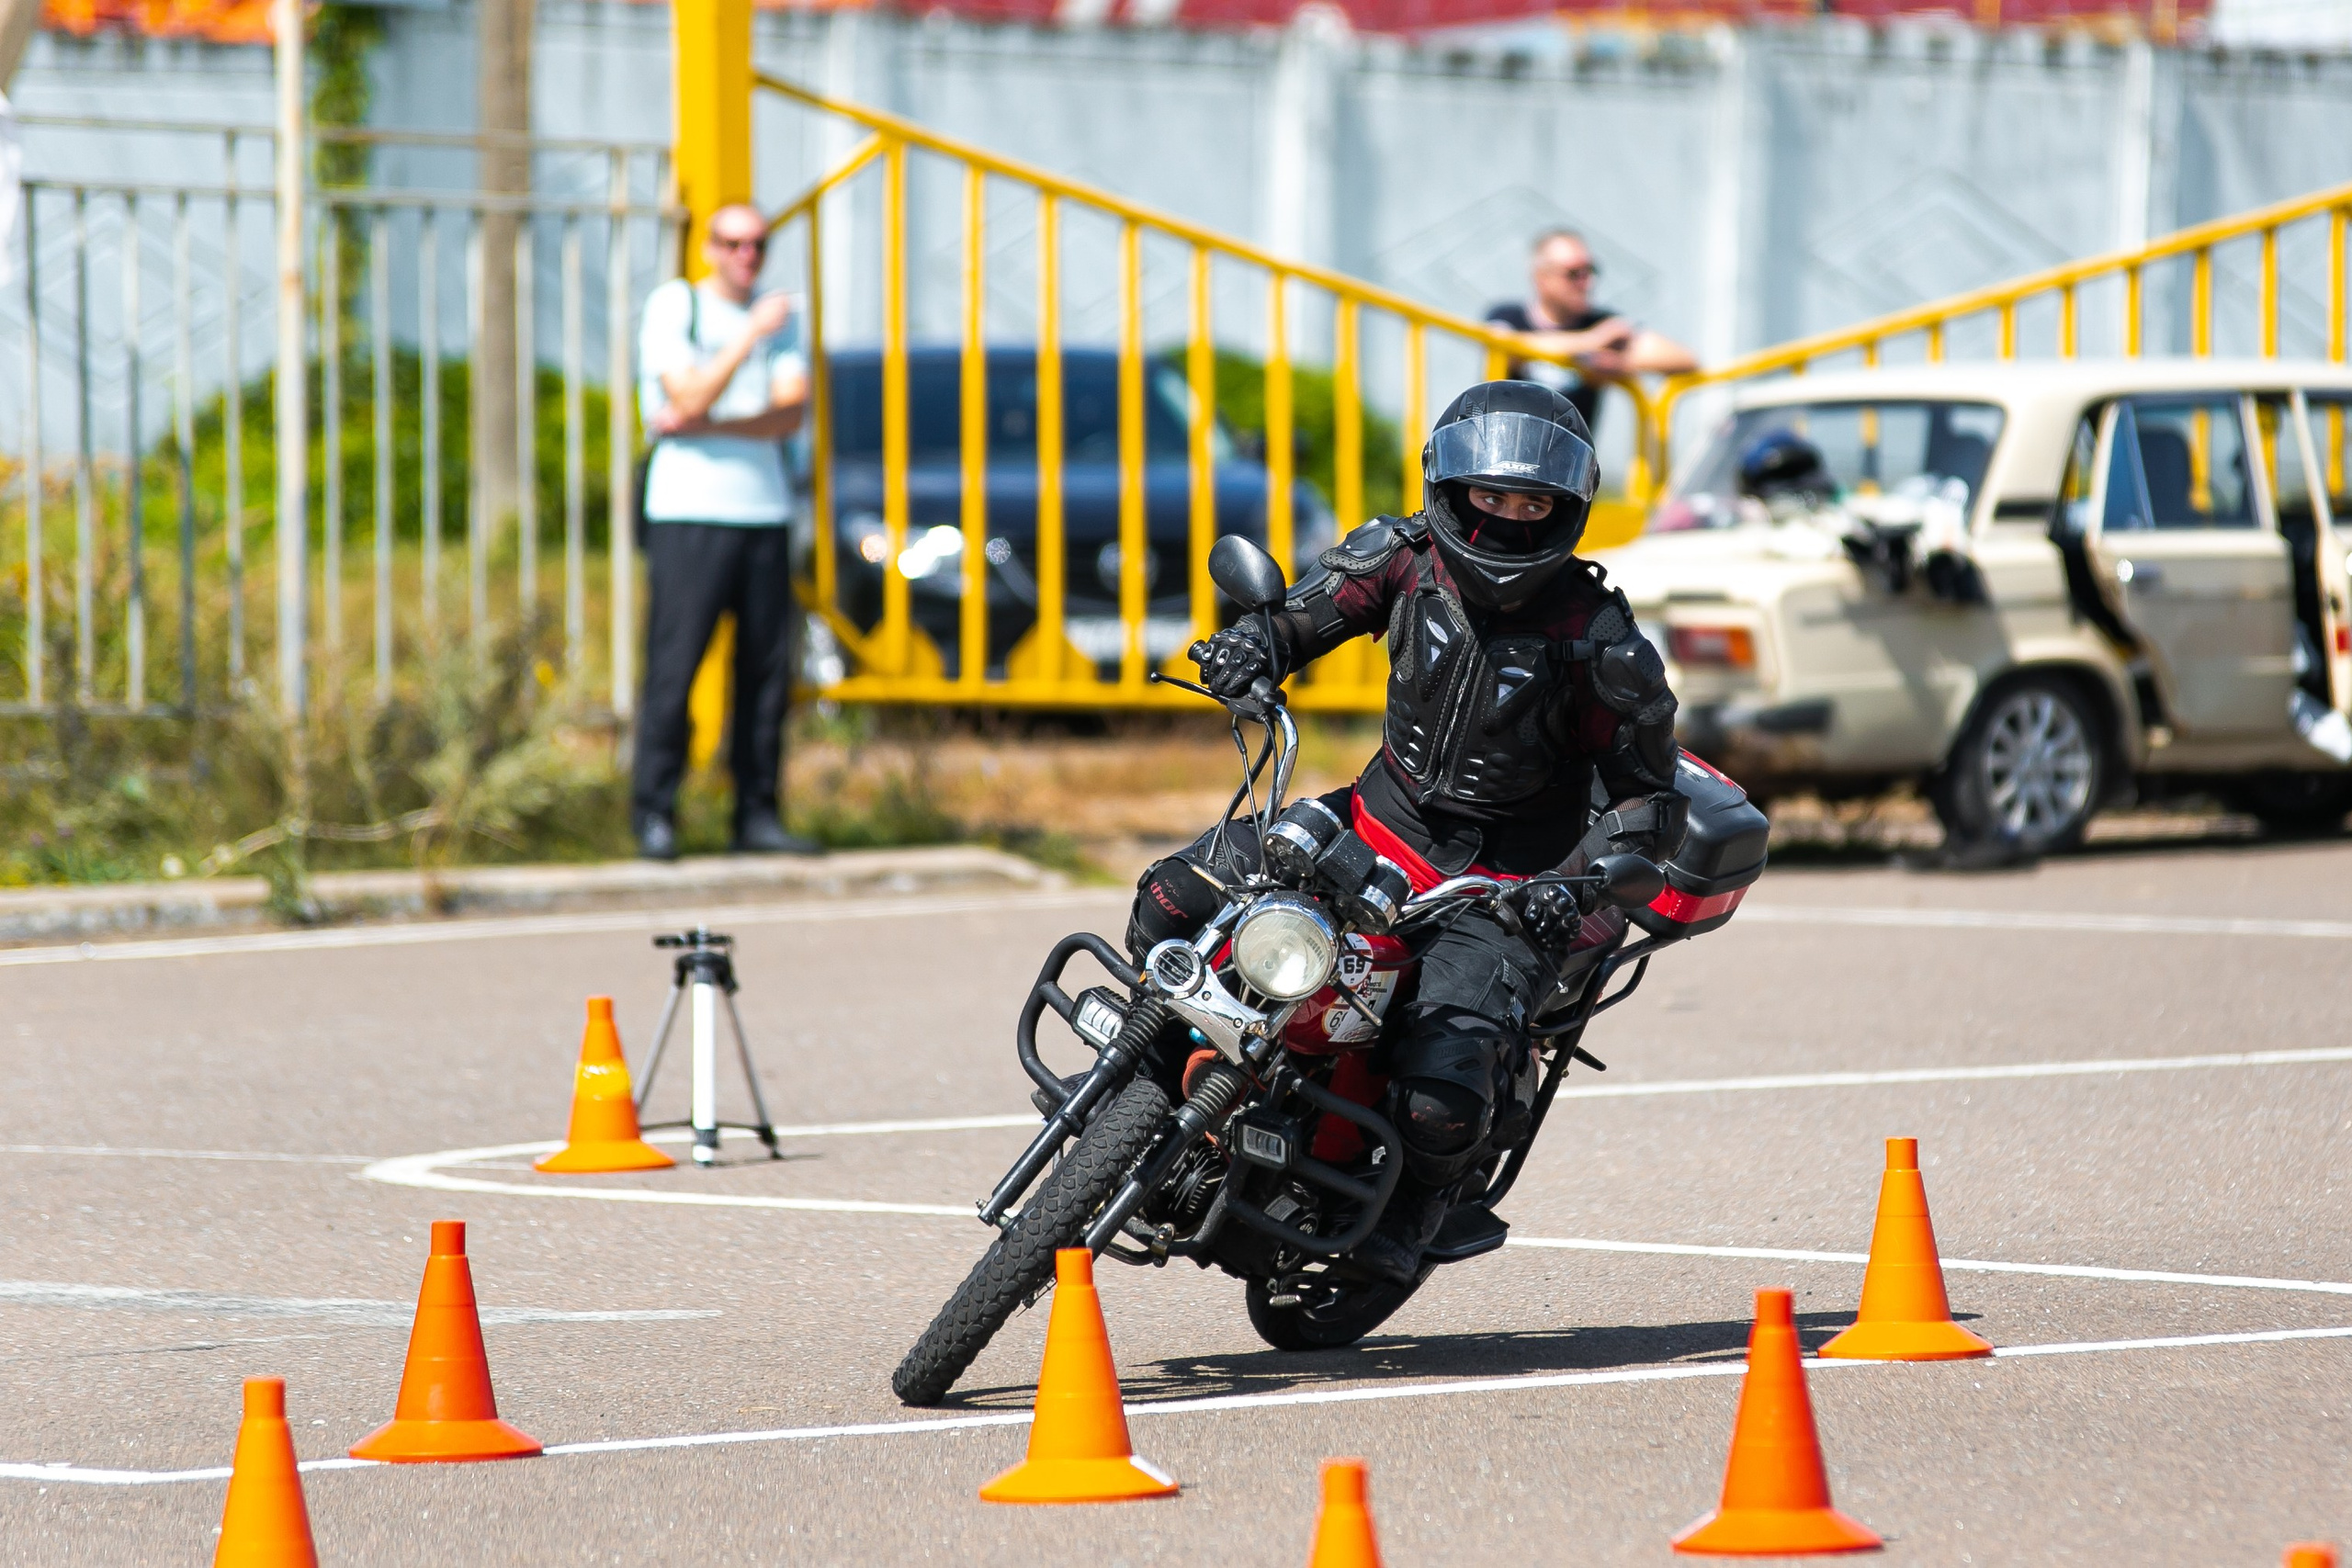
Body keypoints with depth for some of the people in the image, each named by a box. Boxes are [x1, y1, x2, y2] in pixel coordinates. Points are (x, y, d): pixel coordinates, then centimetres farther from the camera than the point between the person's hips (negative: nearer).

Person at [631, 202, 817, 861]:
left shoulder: (777, 318, 14)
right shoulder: (673, 305, 1)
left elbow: (791, 414, 1)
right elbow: (689, 399, -12)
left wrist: (706, 426, -11)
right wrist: (750, 337, -17)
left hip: (764, 509, 5)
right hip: (689, 510, -5)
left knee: (767, 668, 1)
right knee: (674, 664, -8)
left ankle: (757, 814, 6)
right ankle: (654, 814, -4)